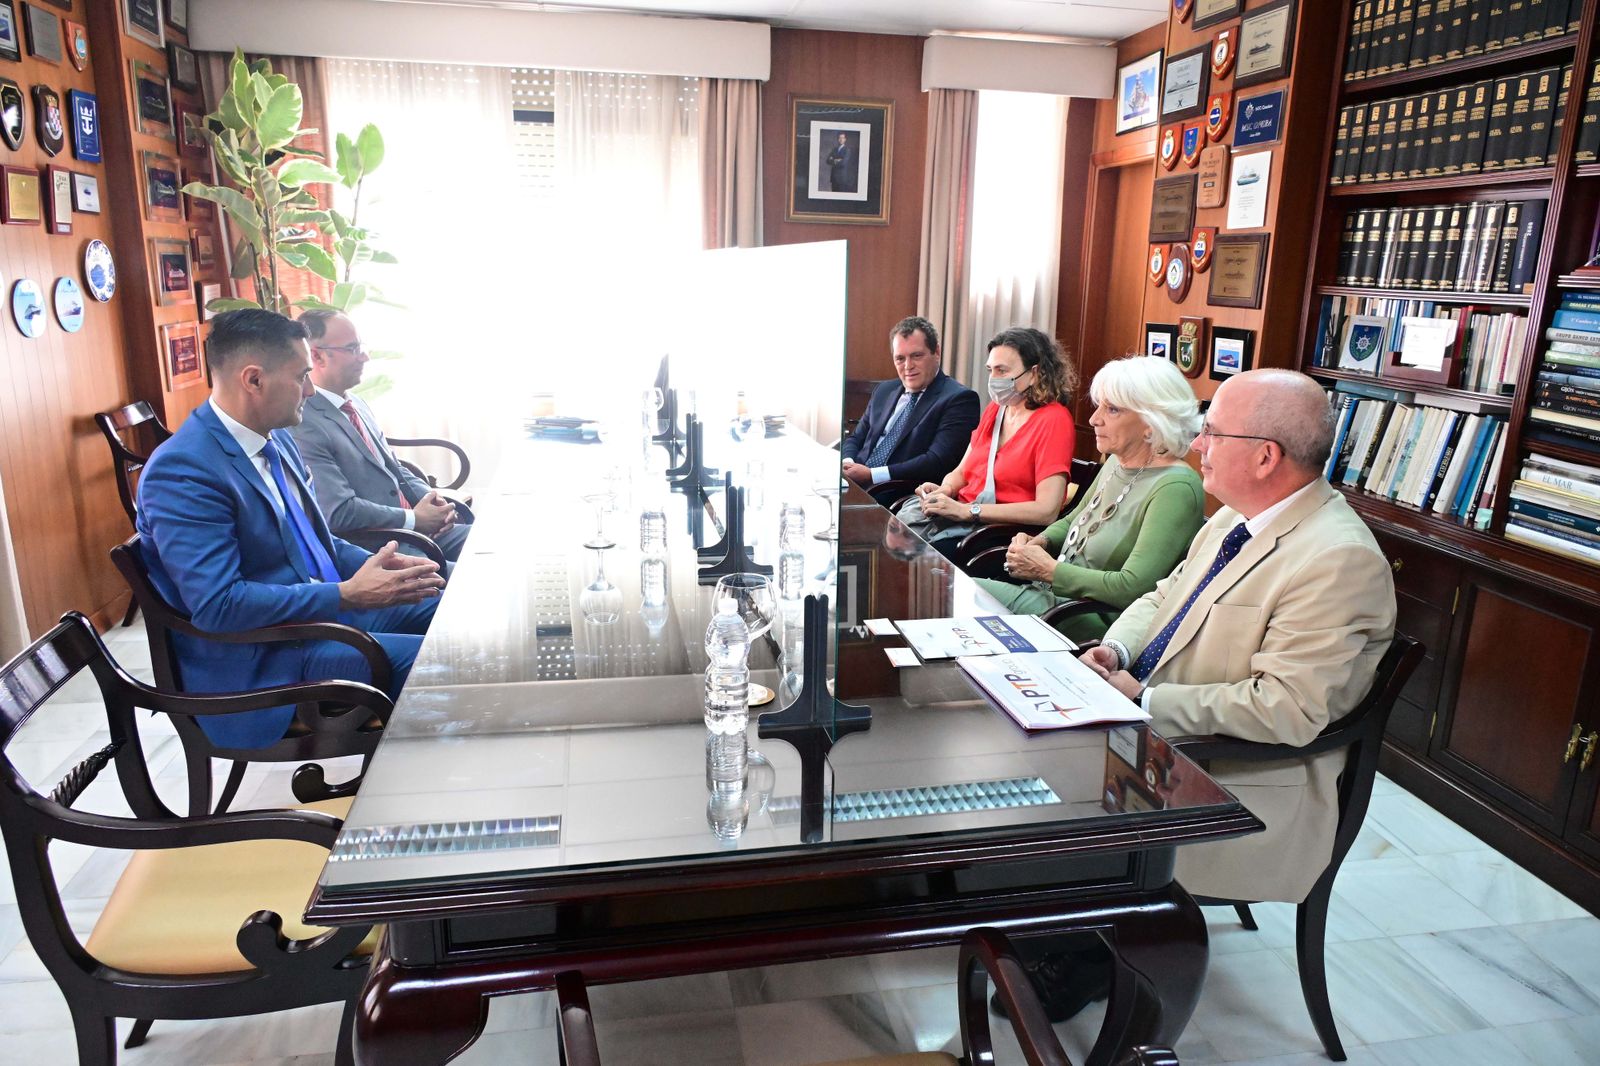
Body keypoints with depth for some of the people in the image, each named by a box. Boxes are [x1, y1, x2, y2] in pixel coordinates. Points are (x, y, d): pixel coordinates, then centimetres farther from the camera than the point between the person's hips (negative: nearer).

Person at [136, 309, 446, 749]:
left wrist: (377, 564, -1)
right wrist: (349, 594, -24)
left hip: (329, 608, 9)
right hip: (261, 662, -9)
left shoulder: (276, 439, 7)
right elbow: (218, 605, -26)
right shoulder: (181, 472, -20)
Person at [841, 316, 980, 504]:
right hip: (854, 489, 7)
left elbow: (938, 462, -15)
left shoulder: (959, 399, -4)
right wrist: (847, 463, -3)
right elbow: (855, 439, 22)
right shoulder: (884, 391, 19)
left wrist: (871, 474, -19)